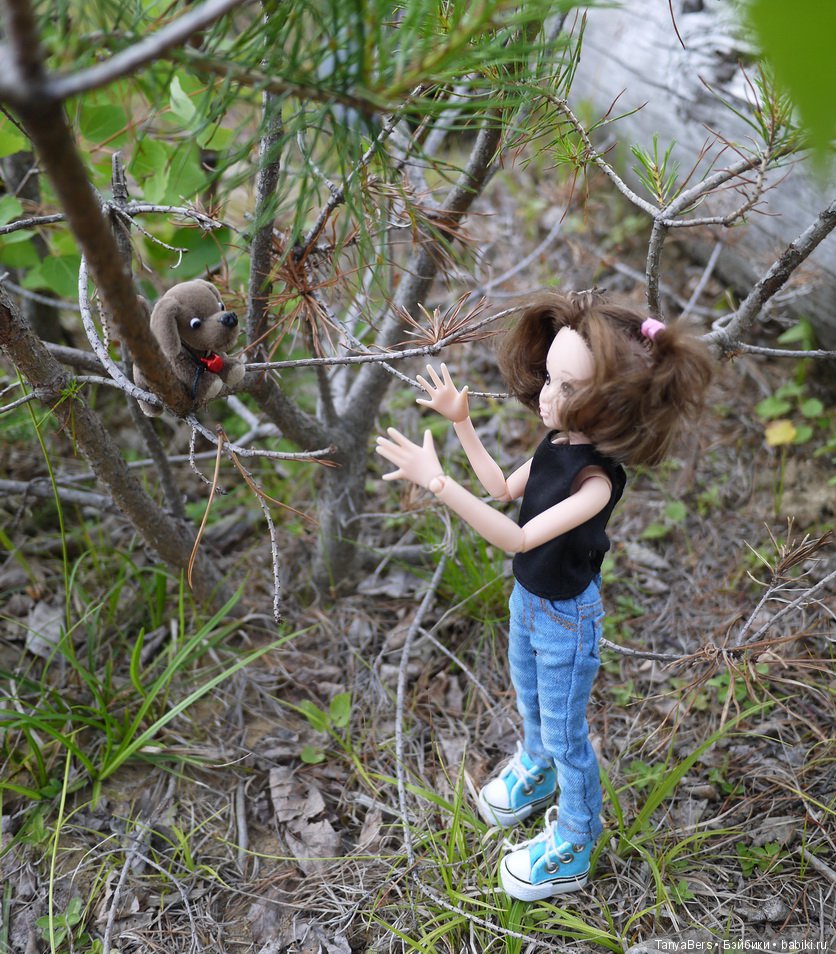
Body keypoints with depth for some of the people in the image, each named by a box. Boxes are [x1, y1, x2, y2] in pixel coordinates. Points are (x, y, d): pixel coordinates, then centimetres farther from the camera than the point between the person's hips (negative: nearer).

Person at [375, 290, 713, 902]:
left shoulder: (597, 477, -35)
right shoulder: (557, 443, -10)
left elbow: (519, 537, -41)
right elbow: (504, 488, 7)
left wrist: (438, 482, -49)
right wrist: (462, 423, 0)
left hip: (568, 616, -8)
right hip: (528, 599, 8)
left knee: (564, 732, 12)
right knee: (530, 702, 31)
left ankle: (575, 842, 36)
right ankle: (536, 773, 61)